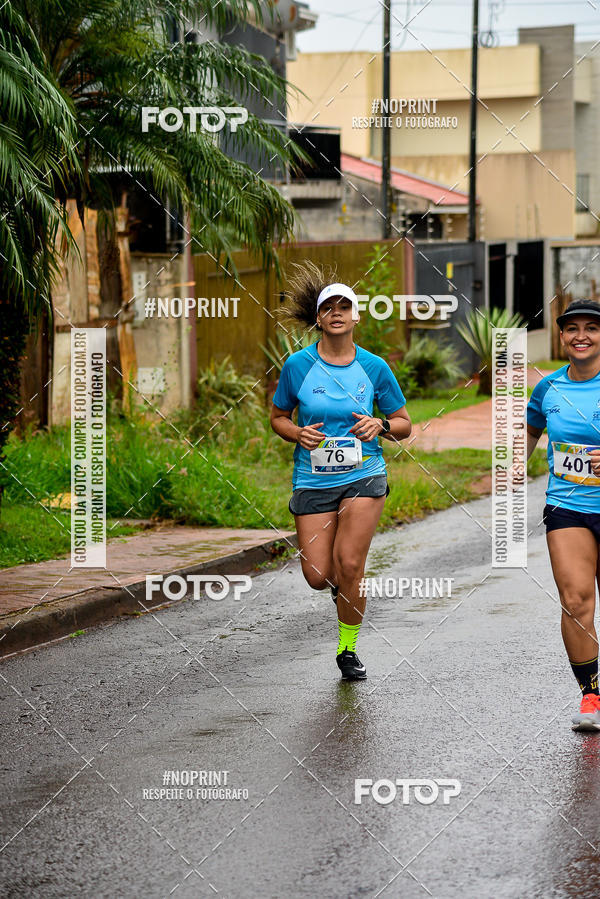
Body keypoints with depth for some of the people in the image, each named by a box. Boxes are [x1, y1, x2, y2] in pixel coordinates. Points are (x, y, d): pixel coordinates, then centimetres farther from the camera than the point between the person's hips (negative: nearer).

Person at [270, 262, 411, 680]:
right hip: (313, 480, 1)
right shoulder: (297, 365, -2)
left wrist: (380, 425, -12)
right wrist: (299, 433, -10)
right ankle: (345, 586, 34)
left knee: (348, 565, -15)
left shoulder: (374, 367, 0)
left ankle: (348, 649, 6)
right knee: (318, 576, -5)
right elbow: (278, 417, 10)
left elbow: (404, 424, 9)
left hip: (364, 476, -1)